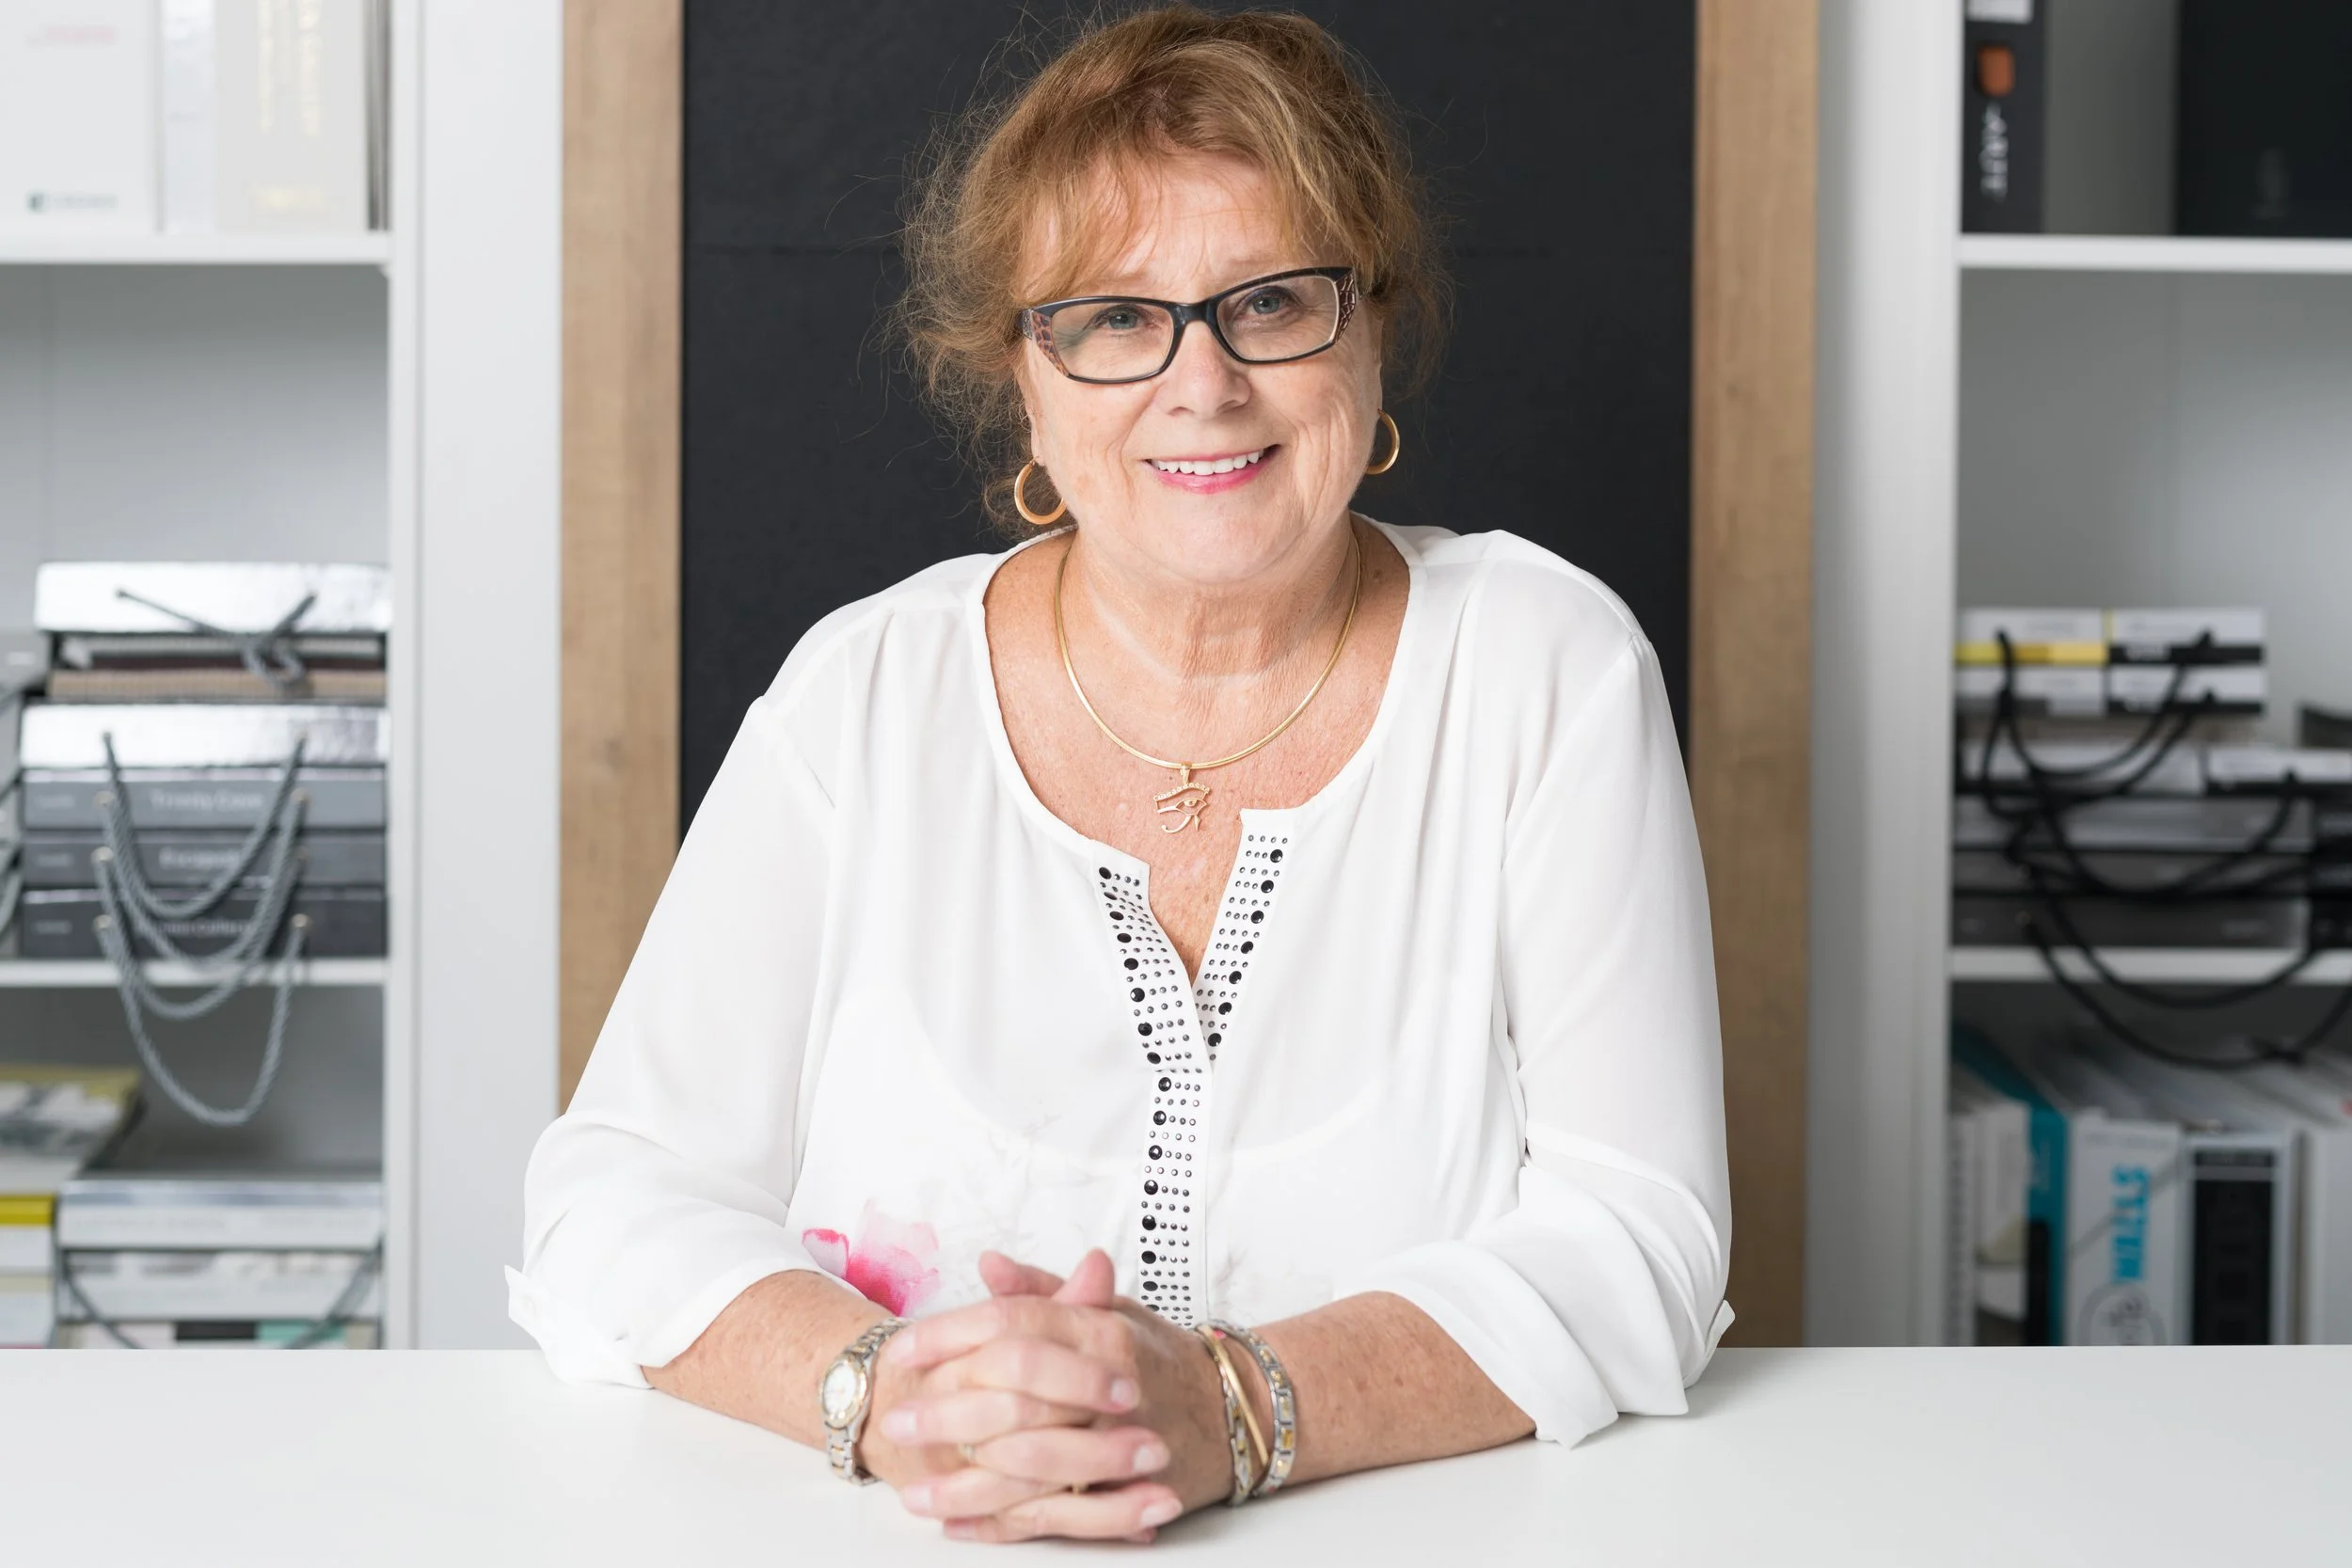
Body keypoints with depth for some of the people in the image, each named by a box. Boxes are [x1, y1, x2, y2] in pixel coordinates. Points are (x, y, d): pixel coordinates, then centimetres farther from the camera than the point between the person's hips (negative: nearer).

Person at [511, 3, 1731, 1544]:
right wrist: (881, 1393, -21)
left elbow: (1638, 1242, -8)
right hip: (908, 1539, 1)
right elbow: (620, 1198, -2)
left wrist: (1226, 1406, -23)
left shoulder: (1546, 667, -1)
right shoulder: (866, 694, 2)